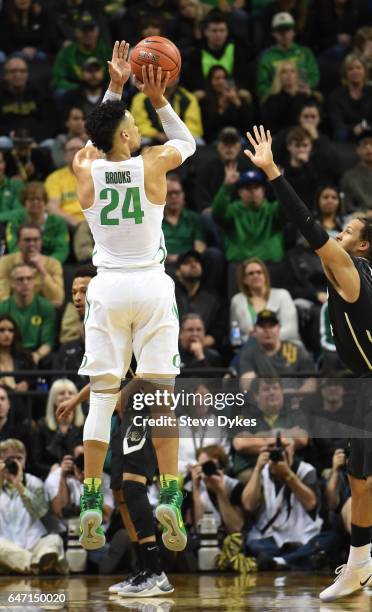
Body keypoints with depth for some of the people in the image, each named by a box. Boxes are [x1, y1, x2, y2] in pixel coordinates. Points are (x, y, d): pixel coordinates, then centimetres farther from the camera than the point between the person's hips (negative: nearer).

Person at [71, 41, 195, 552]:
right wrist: (159, 100, 9)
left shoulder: (85, 169, -1)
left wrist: (115, 88, 22)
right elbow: (187, 142, 17)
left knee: (102, 396, 2)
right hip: (151, 285, -2)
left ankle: (90, 502, -3)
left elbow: (100, 140, 24)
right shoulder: (152, 164, -6)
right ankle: (169, 495, -9)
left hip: (107, 288, 2)